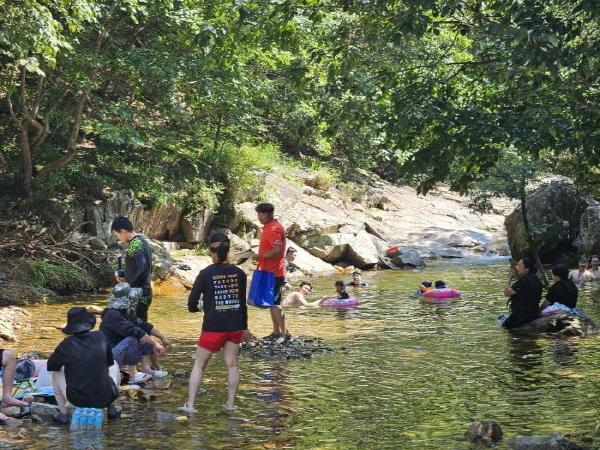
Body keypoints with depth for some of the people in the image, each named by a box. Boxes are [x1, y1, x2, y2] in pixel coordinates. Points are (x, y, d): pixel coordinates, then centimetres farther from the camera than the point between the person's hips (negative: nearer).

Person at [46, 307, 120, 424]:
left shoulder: (66, 345, -11)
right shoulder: (101, 337, -4)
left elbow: (50, 366, 7)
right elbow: (110, 361, 13)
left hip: (77, 399, -1)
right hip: (104, 399, 1)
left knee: (56, 371, 23)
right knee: (114, 365, 29)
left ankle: (63, 414, 22)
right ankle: (111, 409, 26)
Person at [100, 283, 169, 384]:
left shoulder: (127, 312, 4)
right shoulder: (113, 315, -25)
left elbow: (144, 325, 10)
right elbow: (134, 331, -33)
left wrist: (162, 338, 4)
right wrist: (155, 344, -31)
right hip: (109, 355, -10)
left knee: (145, 334, 4)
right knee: (132, 340, -32)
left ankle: (146, 369, -3)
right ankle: (133, 375, -22)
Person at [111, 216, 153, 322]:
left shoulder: (135, 244, -15)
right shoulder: (143, 240, 15)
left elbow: (142, 269, -27)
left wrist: (128, 285, -21)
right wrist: (127, 280, 15)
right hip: (146, 291, 10)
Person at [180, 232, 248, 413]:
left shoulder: (206, 274, -10)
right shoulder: (239, 273, 0)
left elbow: (192, 303, -8)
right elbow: (243, 302, 9)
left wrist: (195, 308, 16)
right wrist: (244, 327, 19)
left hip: (213, 327, -3)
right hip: (235, 326, 3)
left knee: (199, 365, 7)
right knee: (232, 364, 12)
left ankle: (190, 404, 5)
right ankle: (231, 403, 15)